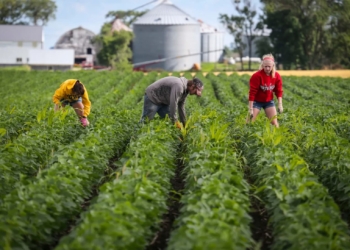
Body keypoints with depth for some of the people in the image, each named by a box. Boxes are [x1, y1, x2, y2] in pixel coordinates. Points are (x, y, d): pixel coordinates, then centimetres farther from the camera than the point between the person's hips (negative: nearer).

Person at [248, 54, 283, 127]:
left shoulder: (277, 76, -10)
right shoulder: (257, 76, -24)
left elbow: (279, 91, -1)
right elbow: (252, 93, -23)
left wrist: (280, 104, -9)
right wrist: (251, 109, -24)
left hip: (269, 101, 4)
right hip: (257, 101, -4)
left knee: (274, 122, 0)